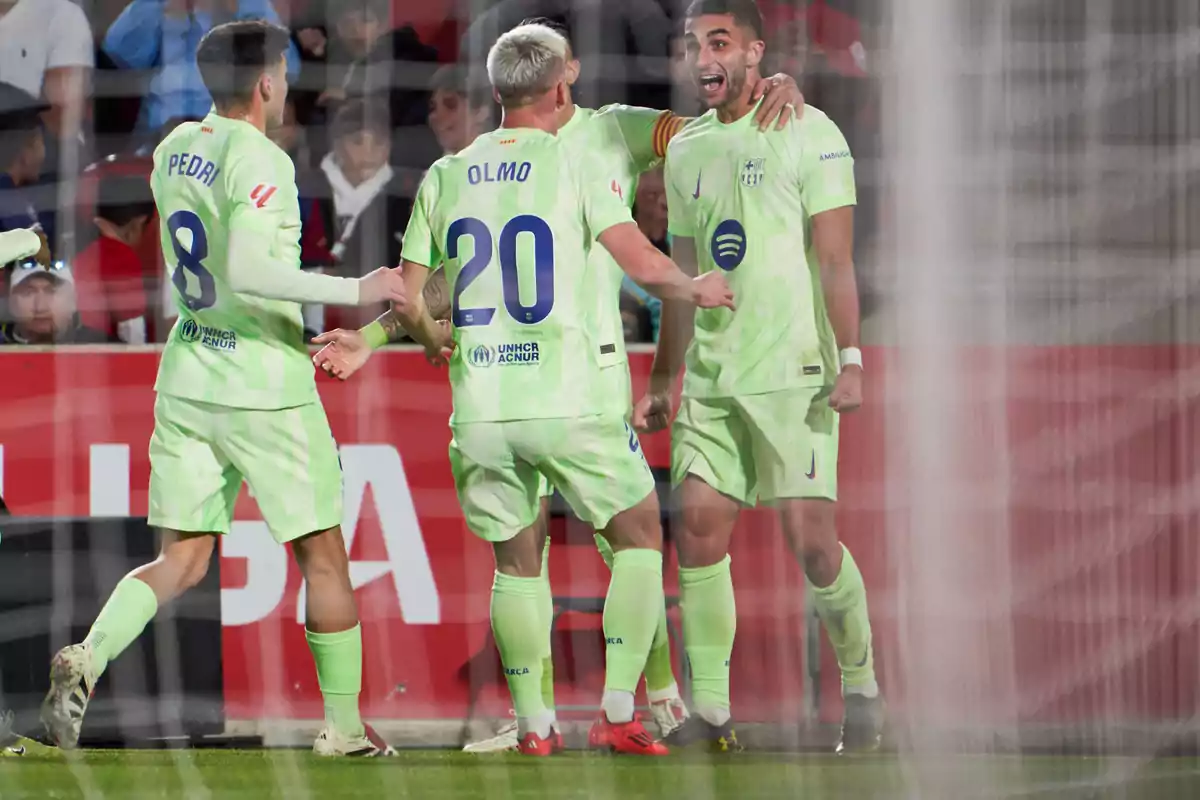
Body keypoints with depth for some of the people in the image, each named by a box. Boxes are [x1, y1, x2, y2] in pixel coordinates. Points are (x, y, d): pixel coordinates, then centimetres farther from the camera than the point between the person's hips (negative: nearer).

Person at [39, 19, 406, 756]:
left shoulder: (173, 151, 7)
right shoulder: (260, 162, -17)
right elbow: (246, 274, -28)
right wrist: (354, 291, -24)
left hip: (188, 375, 6)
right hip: (264, 385, -6)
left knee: (182, 559, 7)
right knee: (322, 554, 8)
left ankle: (88, 657, -17)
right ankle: (344, 728, 13)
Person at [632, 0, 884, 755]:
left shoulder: (807, 134, -4)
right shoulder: (687, 149, 14)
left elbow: (835, 260, -8)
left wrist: (850, 360, -16)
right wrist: (663, 381, 18)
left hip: (792, 372, -6)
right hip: (711, 377, 6)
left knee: (812, 537, -9)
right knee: (700, 530, -4)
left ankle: (862, 685, 10)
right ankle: (710, 712, -1)